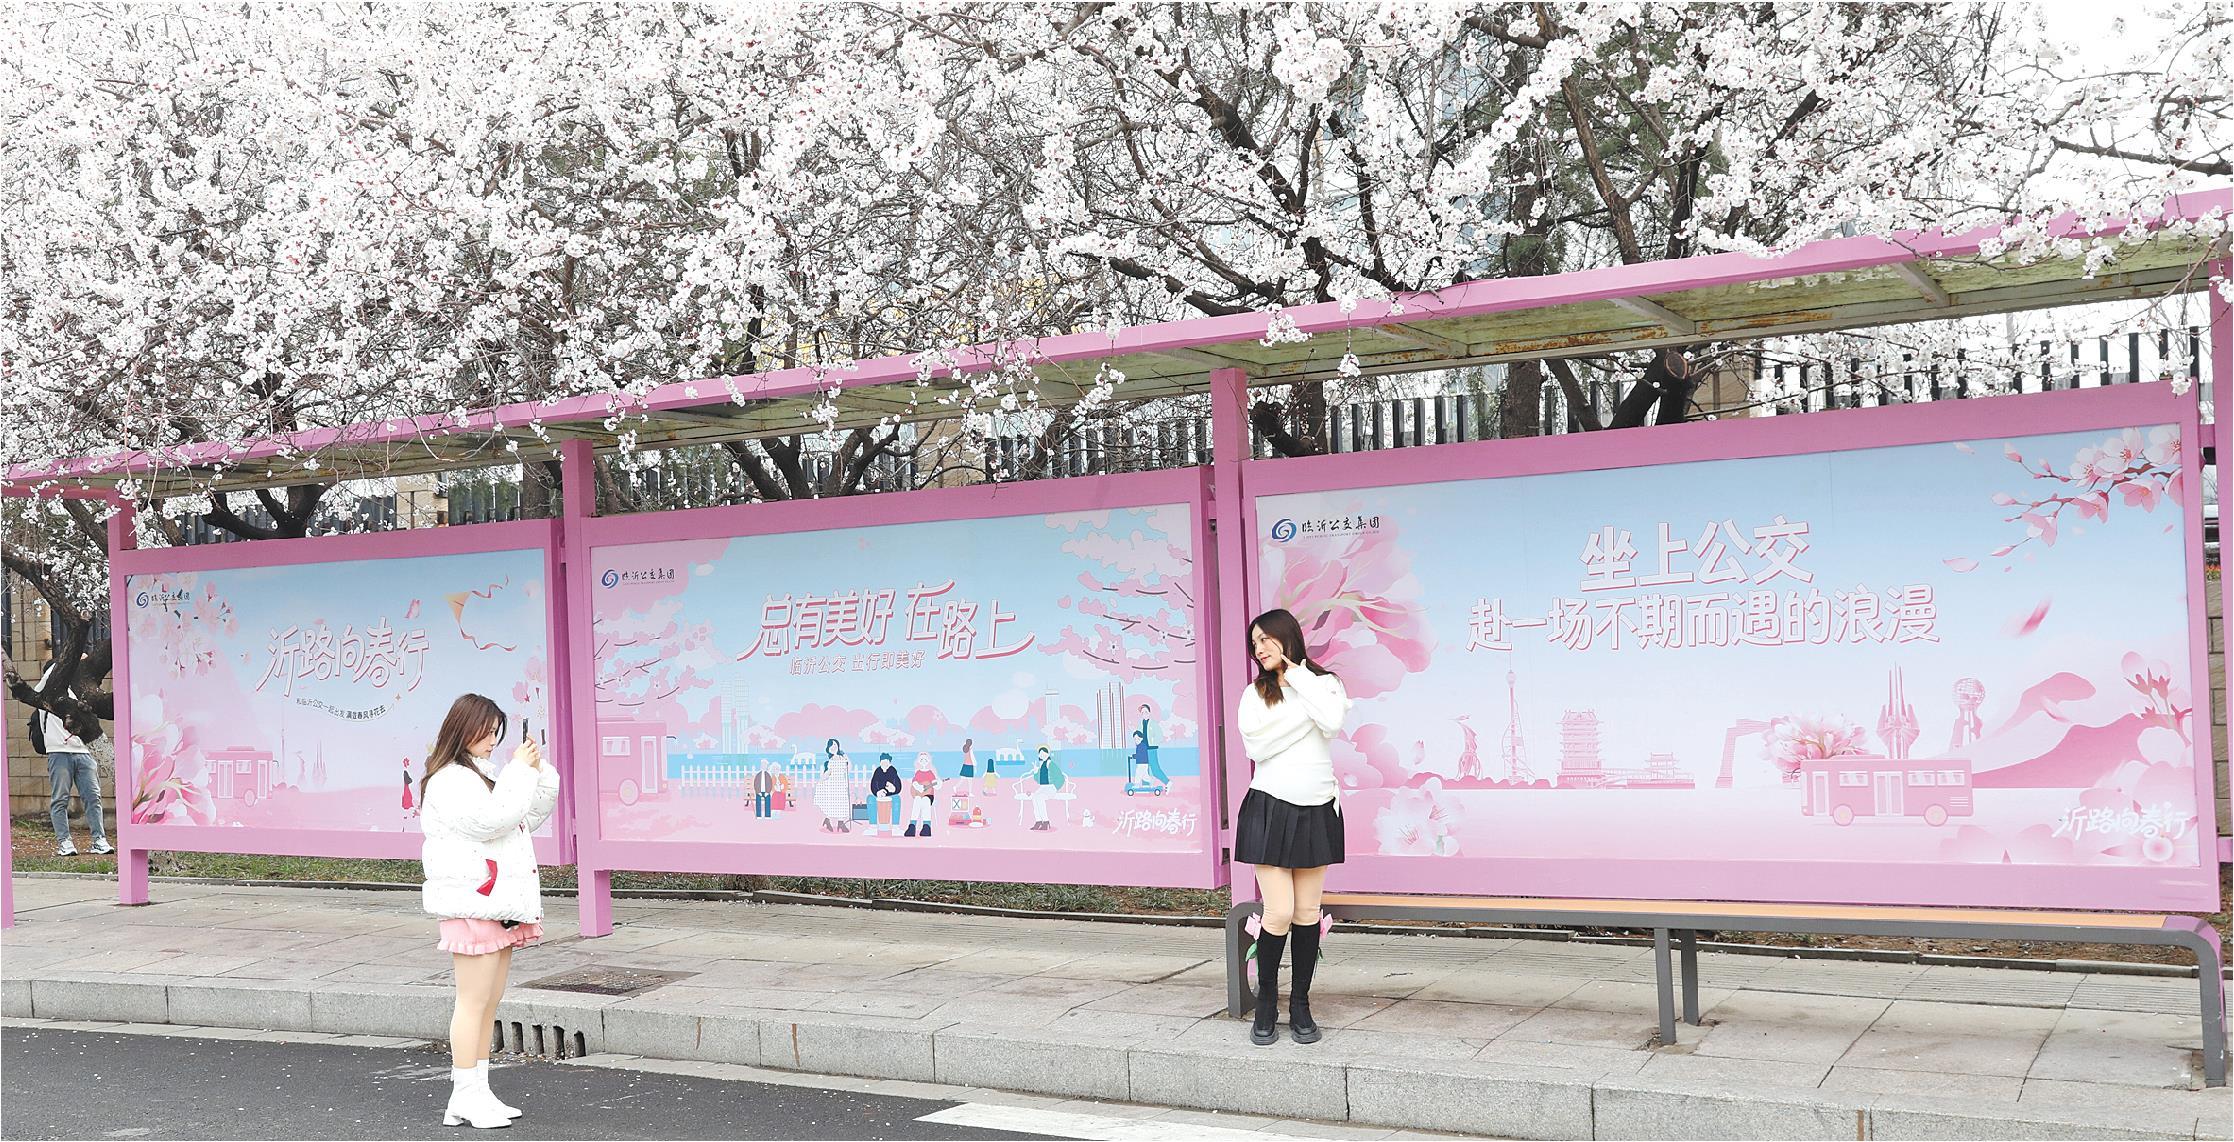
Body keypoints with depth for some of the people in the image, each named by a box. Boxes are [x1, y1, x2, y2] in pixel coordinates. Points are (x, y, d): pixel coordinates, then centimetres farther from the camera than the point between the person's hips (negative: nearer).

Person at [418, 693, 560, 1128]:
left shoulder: (480, 776, 21)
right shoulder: (448, 781, -10)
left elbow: (530, 817, 23)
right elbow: (491, 820, -23)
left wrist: (538, 772, 8)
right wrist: (518, 771, -16)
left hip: (500, 903, 10)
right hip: (474, 903, -10)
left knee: (490, 1002, 11)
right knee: (473, 1001, -6)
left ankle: (478, 1091, 17)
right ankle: (465, 1097, -1)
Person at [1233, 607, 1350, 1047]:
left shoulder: (1324, 683, 5)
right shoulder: (1255, 693, 5)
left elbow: (1332, 724, -16)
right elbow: (1256, 747, -11)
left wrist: (1298, 677, -8)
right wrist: (1306, 713, -9)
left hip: (1316, 810, 1)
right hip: (1270, 809, -1)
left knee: (1307, 913, 6)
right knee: (1279, 913, -8)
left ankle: (1300, 1006, 17)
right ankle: (1266, 1006, 8)